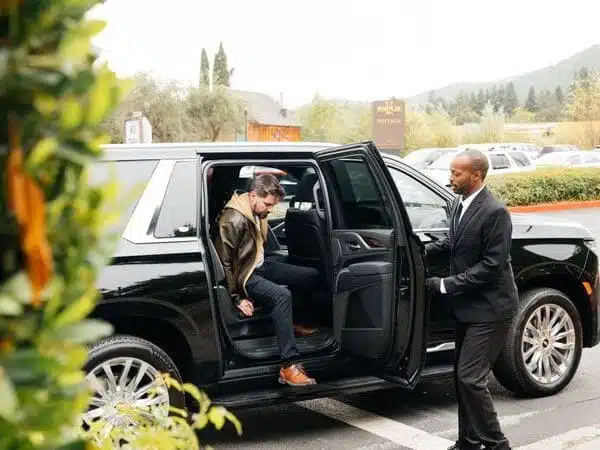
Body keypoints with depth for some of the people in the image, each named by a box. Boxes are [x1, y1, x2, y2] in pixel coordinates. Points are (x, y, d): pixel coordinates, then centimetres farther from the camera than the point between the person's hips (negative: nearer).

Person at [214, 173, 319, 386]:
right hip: (244, 276, -10)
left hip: (261, 265, 10)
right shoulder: (234, 220, -26)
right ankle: (288, 367, -39)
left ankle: (292, 323, 28)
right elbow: (224, 262, -24)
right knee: (282, 295, -35)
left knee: (311, 275, 10)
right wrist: (237, 298, -22)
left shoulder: (258, 212, 2)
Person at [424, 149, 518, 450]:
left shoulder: (494, 212, -19)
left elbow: (491, 266, -21)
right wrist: (426, 249, 4)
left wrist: (446, 285, -19)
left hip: (489, 307, -8)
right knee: (462, 377, 14)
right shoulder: (460, 203, 5)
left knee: (470, 378, -8)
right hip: (467, 305, 9)